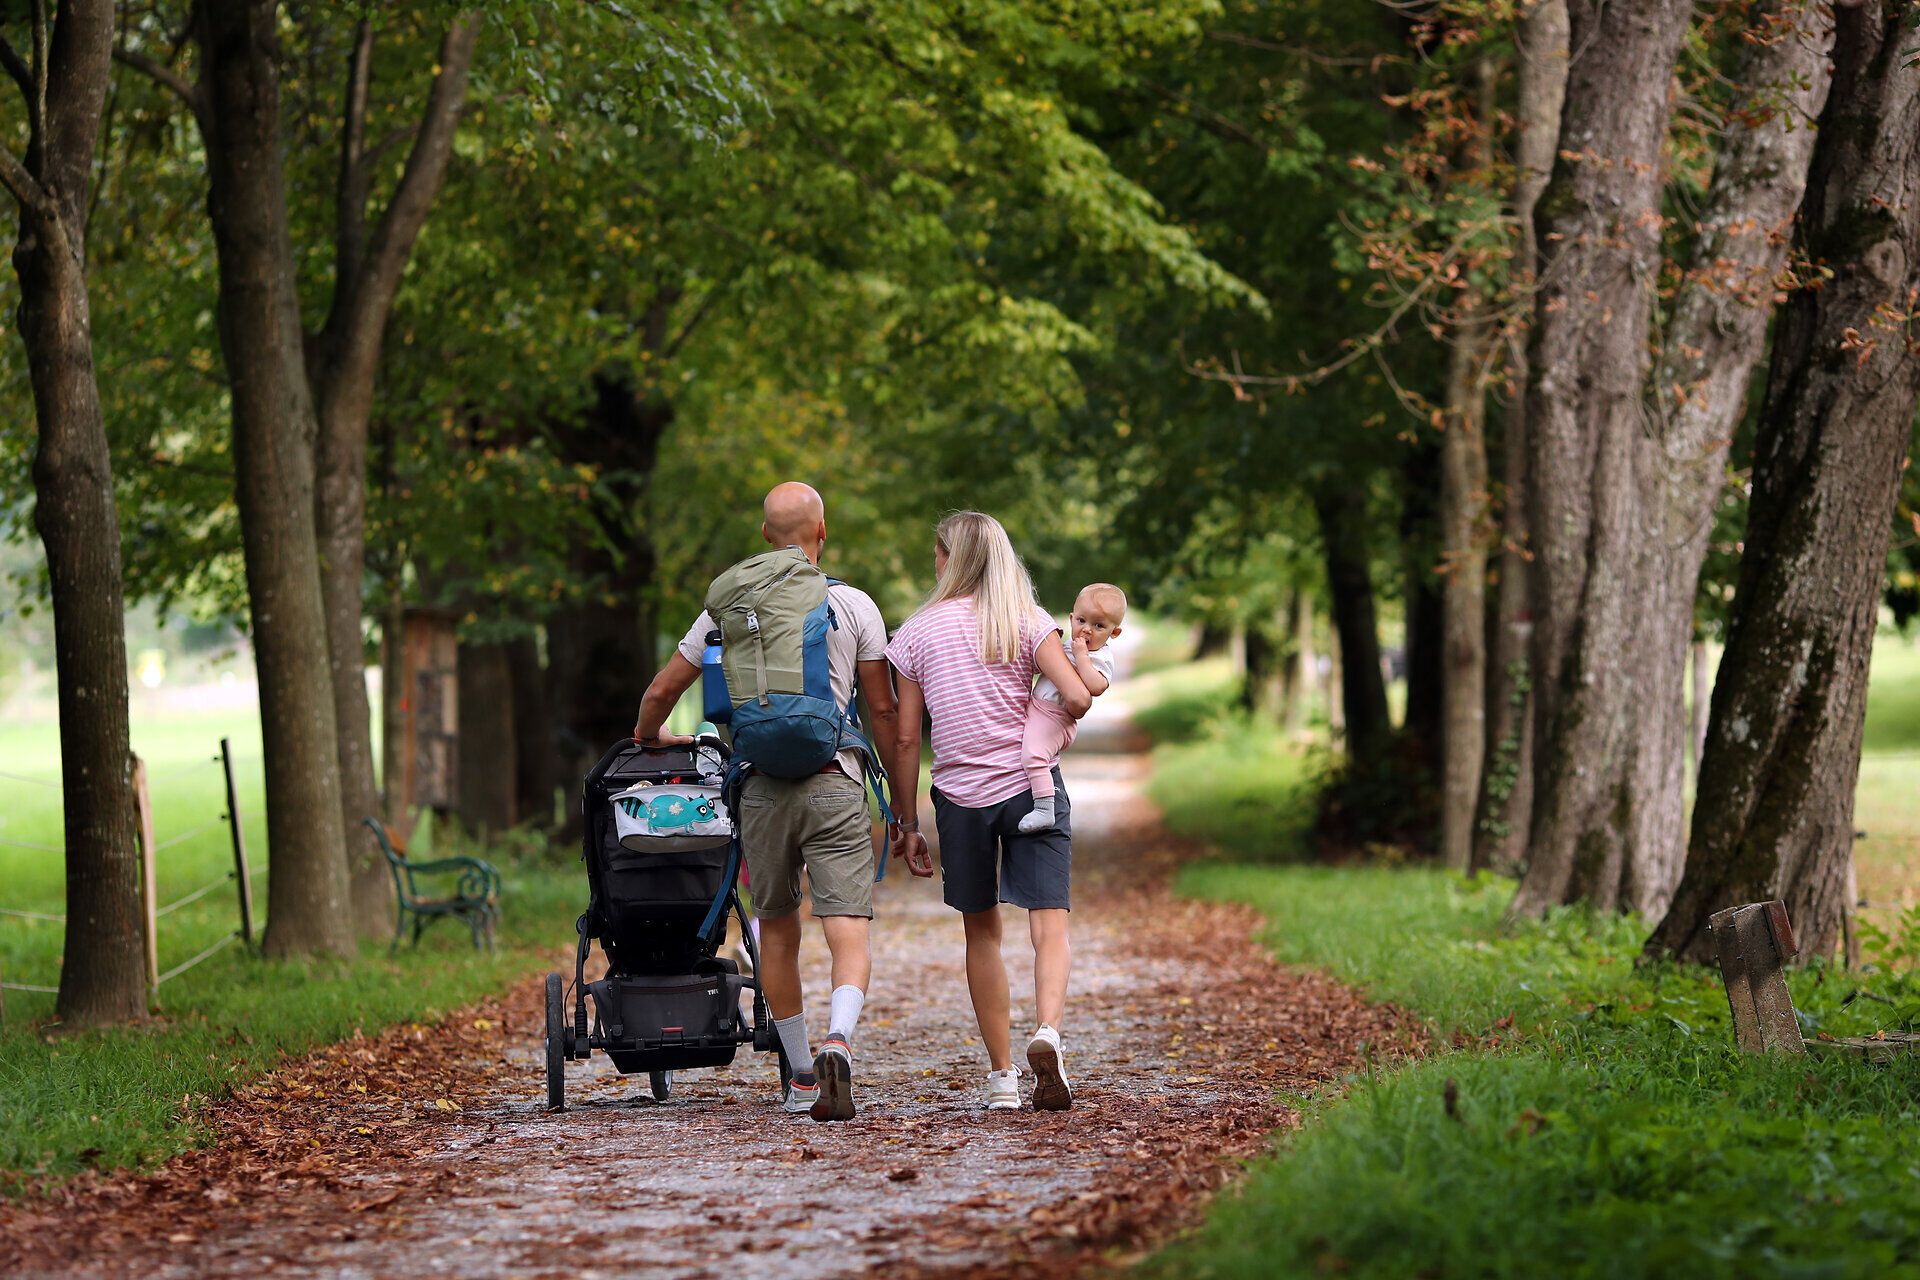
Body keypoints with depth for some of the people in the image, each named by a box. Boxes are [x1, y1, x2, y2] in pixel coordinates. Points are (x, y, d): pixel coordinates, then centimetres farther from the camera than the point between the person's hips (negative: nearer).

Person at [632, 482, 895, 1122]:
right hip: (835, 786, -2)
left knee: (777, 931, 17)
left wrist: (647, 737, 36)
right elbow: (882, 711, 4)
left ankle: (801, 1074, 22)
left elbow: (661, 692, 13)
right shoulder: (855, 606, 4)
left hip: (762, 788, 2)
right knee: (850, 937, -6)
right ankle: (837, 1043, -32)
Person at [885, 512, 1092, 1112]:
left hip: (961, 795, 1)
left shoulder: (918, 632, 4)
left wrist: (906, 822, 10)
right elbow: (1077, 698, -11)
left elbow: (905, 738, 3)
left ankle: (1003, 1076, 14)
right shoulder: (1027, 621, 2)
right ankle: (1047, 1030, -34)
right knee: (1049, 922, -6)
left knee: (982, 932, 13)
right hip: (1032, 785, -1)